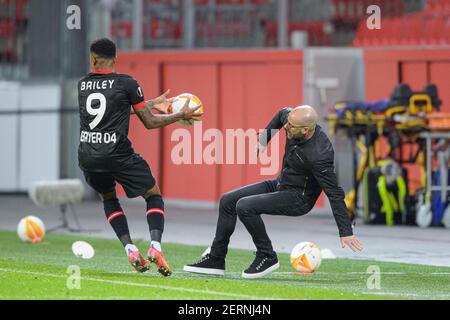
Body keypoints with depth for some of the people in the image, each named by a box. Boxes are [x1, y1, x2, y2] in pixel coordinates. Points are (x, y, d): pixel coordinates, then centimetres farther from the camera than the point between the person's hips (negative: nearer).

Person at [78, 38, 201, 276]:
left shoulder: (82, 84, 11)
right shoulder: (125, 83, -4)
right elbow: (149, 122, 0)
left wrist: (153, 103, 31)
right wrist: (181, 115, 14)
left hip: (87, 156, 4)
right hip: (117, 155, -4)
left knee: (108, 198, 29)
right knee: (154, 195, 15)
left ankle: (130, 250, 10)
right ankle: (155, 246, -9)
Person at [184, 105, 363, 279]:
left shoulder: (319, 155, -33)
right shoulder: (292, 117, -12)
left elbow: (335, 194, -28)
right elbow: (281, 114, 14)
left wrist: (346, 232, -27)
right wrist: (263, 139, 10)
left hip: (299, 198, -9)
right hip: (280, 184, 9)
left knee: (244, 206, -25)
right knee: (227, 201, 5)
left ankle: (267, 258, -8)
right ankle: (215, 260, 12)